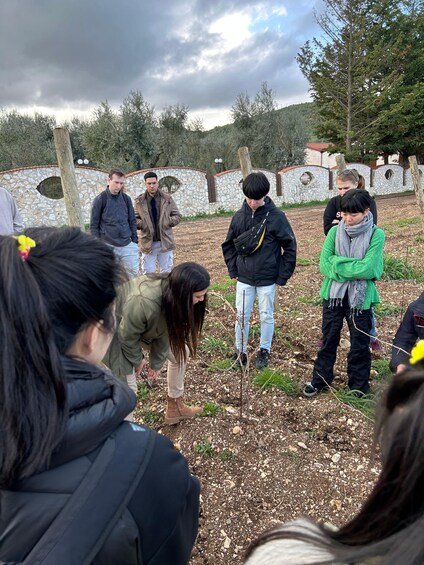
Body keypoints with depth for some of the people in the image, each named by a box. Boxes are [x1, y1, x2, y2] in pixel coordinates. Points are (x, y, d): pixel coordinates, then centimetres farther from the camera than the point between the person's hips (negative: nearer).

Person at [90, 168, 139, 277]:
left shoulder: (126, 198, 6)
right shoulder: (100, 199, -4)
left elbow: (132, 221, 12)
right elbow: (94, 225, -2)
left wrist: (135, 241, 8)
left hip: (127, 245, 3)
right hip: (108, 246, -3)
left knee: (133, 272, 5)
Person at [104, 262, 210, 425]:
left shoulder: (174, 294, -22)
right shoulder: (143, 302, -44)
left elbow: (166, 330, -9)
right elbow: (127, 336, -26)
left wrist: (156, 362, -2)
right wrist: (137, 360, -9)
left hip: (146, 327, 7)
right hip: (118, 329, -7)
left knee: (181, 352, 8)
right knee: (128, 386, -10)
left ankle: (175, 407, 26)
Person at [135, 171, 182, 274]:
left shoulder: (167, 199, 4)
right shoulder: (139, 201, 2)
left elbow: (177, 216, 7)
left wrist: (168, 222, -12)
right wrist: (142, 224, -14)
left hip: (165, 242, 1)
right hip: (148, 243, -1)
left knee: (166, 273, 11)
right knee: (148, 273, 3)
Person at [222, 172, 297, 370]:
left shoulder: (276, 216, -11)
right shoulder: (239, 216, -2)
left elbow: (290, 246, -7)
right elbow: (228, 245, 10)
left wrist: (283, 276, -7)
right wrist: (233, 270, 4)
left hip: (268, 279, -2)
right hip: (244, 278, 3)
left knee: (266, 316, 10)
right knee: (241, 316, 9)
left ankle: (264, 351, 29)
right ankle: (240, 351, 25)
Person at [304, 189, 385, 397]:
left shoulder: (376, 235, -10)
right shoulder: (335, 231, -3)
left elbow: (368, 268, -20)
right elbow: (324, 264, -10)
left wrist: (338, 263, -16)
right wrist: (353, 269, -19)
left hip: (361, 298, -2)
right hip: (333, 295, 2)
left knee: (360, 344, 12)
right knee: (328, 340, 16)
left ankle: (358, 386, 31)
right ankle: (320, 379, 32)